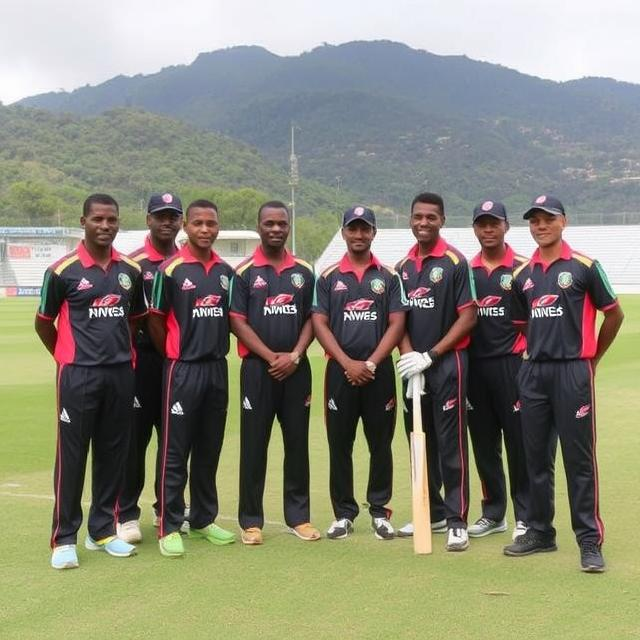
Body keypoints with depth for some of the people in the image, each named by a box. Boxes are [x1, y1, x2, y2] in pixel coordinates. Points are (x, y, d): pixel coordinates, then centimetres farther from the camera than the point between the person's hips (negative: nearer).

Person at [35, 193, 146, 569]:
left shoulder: (131, 270, 7)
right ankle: (64, 539, 7)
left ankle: (104, 531, 22)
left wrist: (122, 354, 13)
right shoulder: (63, 271, -5)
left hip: (121, 375, 4)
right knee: (71, 456, -1)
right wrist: (68, 358, 6)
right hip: (79, 376, -4)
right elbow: (43, 323, 4)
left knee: (113, 454, 10)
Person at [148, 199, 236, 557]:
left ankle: (204, 520, 24)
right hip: (183, 370, -5)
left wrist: (214, 349, 10)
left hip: (218, 369, 5)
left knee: (209, 450, 13)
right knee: (176, 452, -1)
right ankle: (169, 527, 6)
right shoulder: (171, 270, -7)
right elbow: (156, 322, -4)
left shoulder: (226, 271, 8)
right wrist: (178, 356, 1)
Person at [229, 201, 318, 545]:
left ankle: (299, 516, 17)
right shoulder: (244, 272, 0)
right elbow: (237, 322, -5)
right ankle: (251, 520, 10)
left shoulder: (303, 272, 9)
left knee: (298, 442, 7)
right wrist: (271, 357, -13)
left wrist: (294, 356, -7)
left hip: (296, 369, 3)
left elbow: (311, 319, 8)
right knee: (254, 445, 2)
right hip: (258, 368, -3)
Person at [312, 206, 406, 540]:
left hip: (379, 371, 0)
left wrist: (370, 364, -10)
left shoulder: (388, 276, 6)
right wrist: (347, 363, -11)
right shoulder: (328, 277, 7)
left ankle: (379, 511, 15)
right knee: (339, 443, 4)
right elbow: (319, 324, 0)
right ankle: (344, 513, 14)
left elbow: (396, 324, 0)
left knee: (380, 443, 4)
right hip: (340, 371, 0)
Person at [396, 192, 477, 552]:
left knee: (450, 444, -5)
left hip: (447, 363, -6)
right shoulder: (404, 266, 11)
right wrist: (408, 355, -4)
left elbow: (468, 317, -10)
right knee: (419, 442, 13)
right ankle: (430, 511, 26)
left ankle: (457, 522, 1)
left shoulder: (455, 262, -6)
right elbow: (400, 318, 14)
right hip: (413, 367, 6)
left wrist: (429, 356, -14)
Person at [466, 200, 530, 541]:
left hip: (512, 363, -4)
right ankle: (493, 513, 21)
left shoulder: (522, 268, -1)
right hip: (475, 365, 4)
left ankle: (524, 516, 8)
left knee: (518, 441, -1)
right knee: (483, 442, 10)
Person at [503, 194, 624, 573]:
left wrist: (592, 358, 8)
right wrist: (536, 356, 11)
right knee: (536, 456, 11)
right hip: (534, 372, 5)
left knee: (579, 459, -4)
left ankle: (590, 541, 2)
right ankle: (540, 532, 22)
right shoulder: (523, 275, 10)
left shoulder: (584, 267, -4)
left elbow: (614, 314, 3)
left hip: (572, 372, -5)